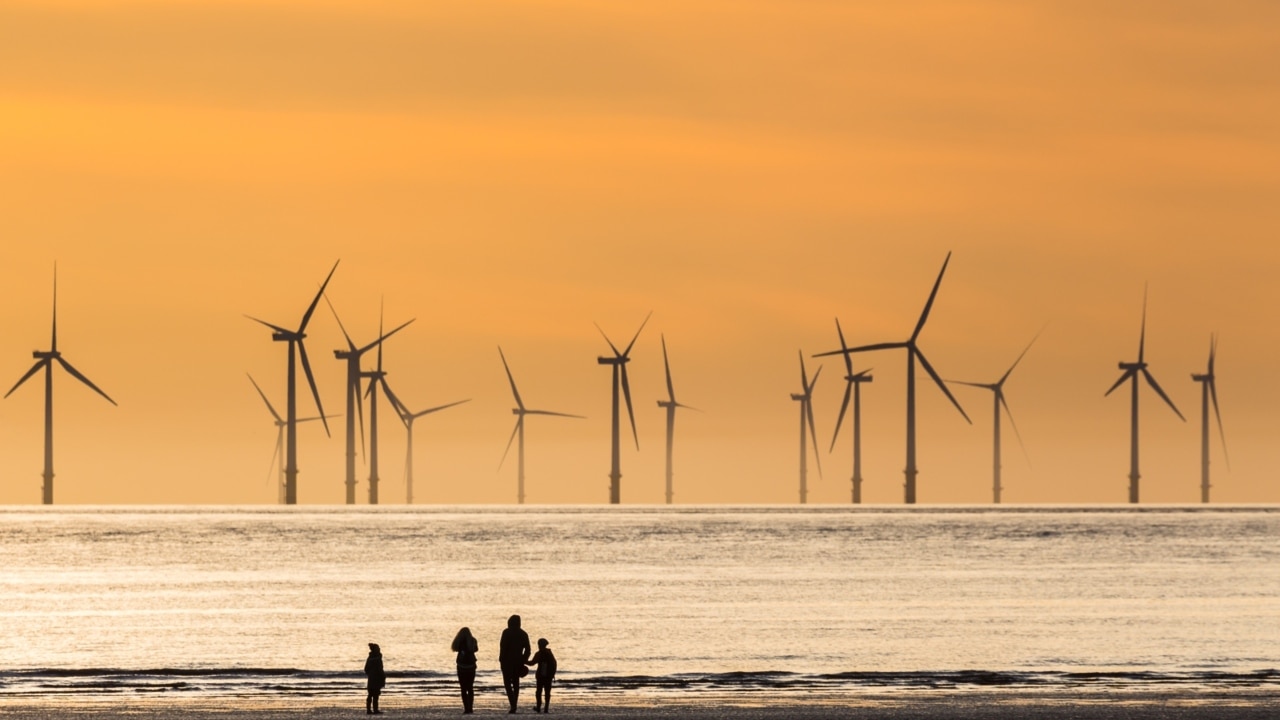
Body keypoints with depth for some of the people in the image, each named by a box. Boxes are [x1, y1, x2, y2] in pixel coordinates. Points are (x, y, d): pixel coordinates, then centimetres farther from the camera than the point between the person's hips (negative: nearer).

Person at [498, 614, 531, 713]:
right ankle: (514, 706, 17)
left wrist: (501, 660, -8)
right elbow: (527, 649, 5)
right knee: (516, 683, 15)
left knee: (507, 684, -4)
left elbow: (503, 647, -14)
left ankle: (512, 706, -21)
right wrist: (524, 661, 11)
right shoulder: (523, 634, 6)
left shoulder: (507, 632, -9)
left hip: (507, 661, -5)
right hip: (518, 661, 5)